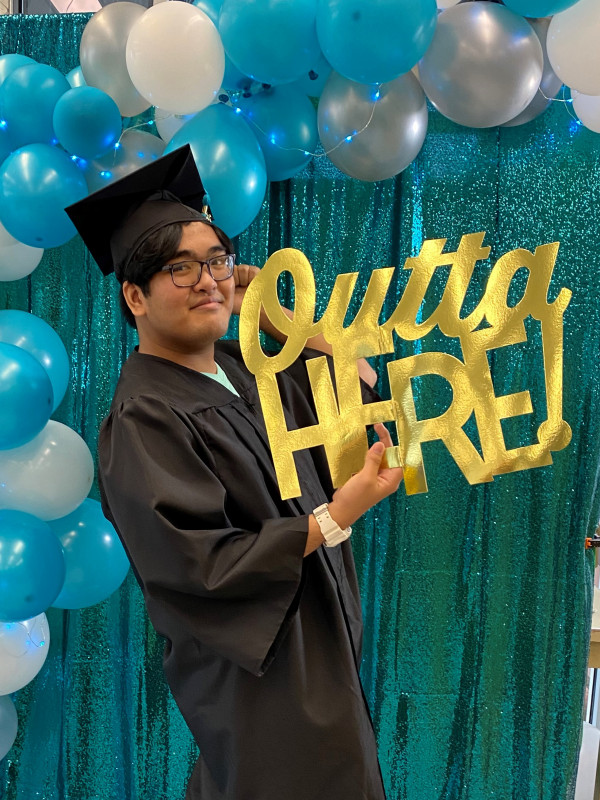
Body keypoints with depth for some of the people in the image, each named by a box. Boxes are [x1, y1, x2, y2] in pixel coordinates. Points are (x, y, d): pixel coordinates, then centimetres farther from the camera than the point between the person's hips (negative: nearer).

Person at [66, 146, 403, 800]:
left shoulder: (240, 365, 3)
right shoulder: (144, 419, -21)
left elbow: (357, 379, 12)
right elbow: (197, 563, -25)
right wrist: (336, 518, -26)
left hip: (315, 636, 8)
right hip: (254, 671, -8)